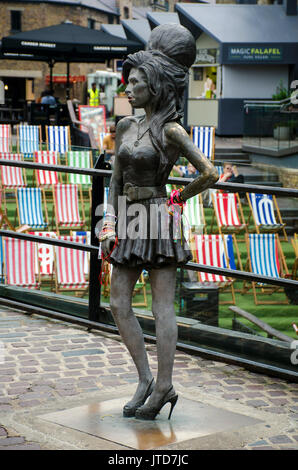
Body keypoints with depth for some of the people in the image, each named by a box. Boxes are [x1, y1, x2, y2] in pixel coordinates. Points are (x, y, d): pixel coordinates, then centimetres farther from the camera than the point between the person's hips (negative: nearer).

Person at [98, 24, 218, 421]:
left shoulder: (171, 131, -12)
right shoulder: (125, 126, 10)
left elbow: (210, 174, -15)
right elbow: (116, 180, 14)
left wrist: (179, 198, -1)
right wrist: (109, 225, 8)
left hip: (158, 220, -8)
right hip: (129, 223, 8)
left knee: (162, 307, -1)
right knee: (119, 305, 7)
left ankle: (164, 386, 8)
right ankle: (146, 380, 17)